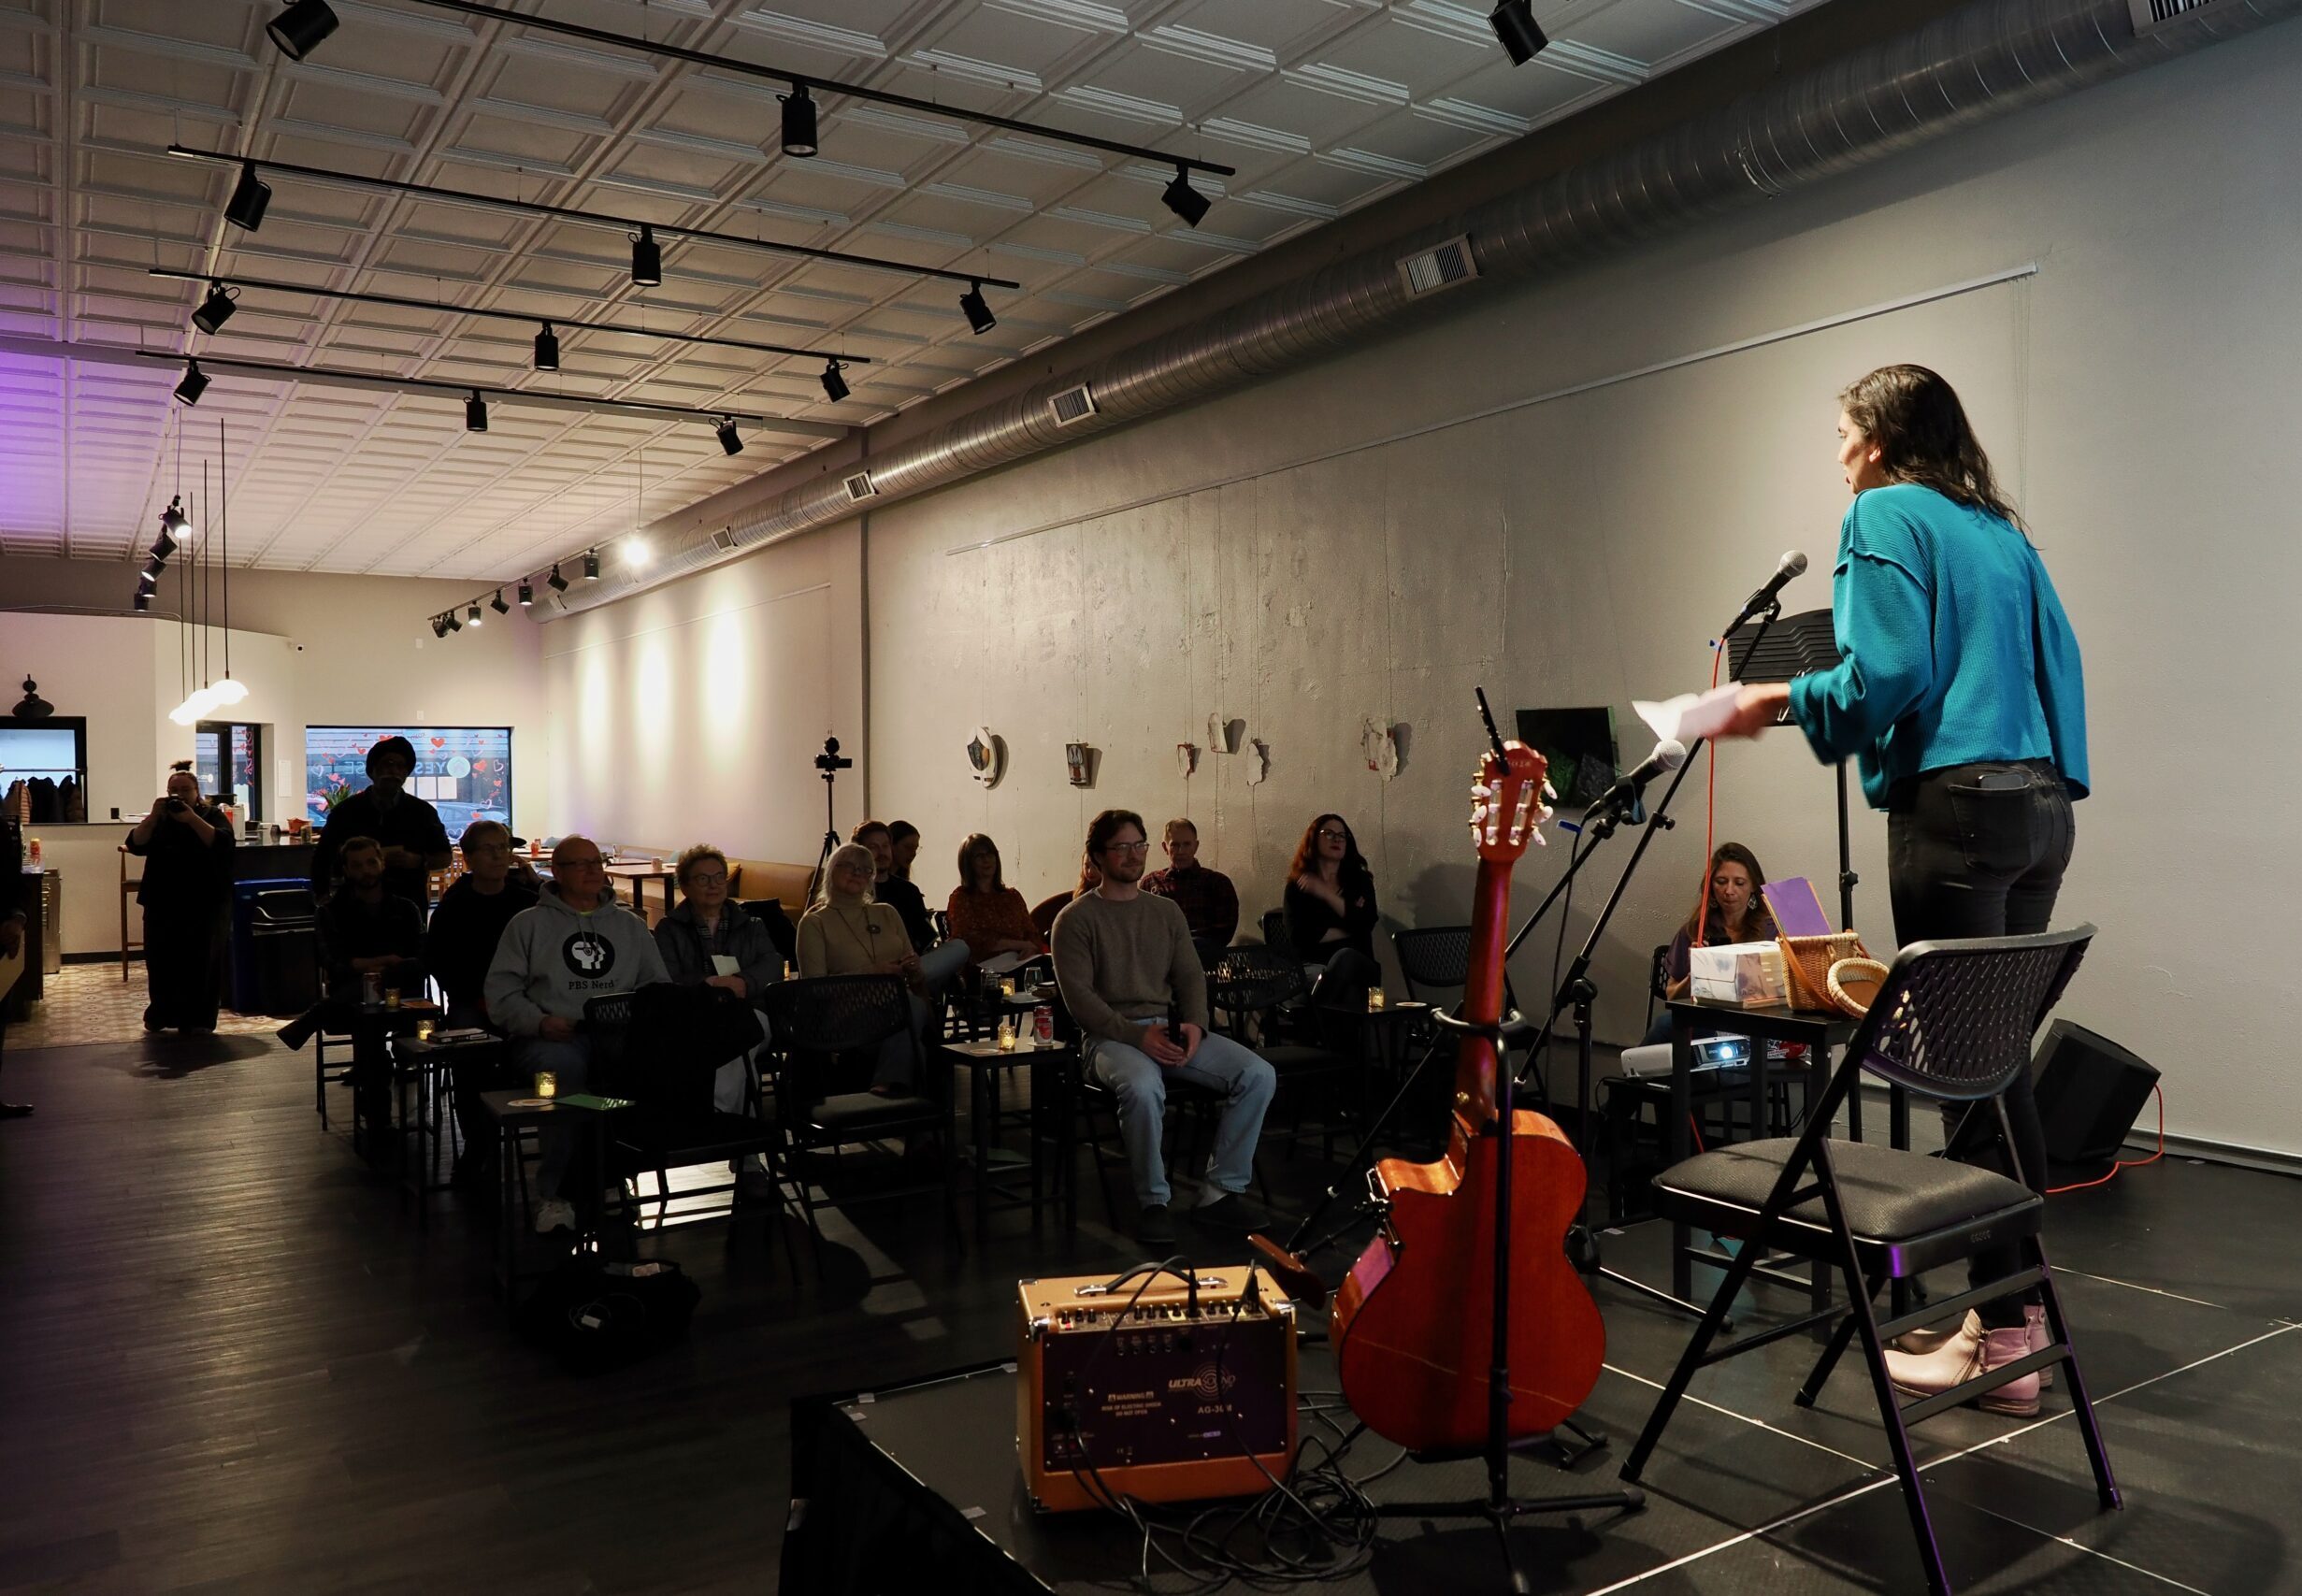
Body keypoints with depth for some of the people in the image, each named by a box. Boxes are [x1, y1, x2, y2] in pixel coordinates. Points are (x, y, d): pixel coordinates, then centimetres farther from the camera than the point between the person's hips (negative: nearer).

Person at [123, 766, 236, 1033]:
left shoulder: (213, 815, 4)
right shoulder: (158, 819, 13)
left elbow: (222, 843, -14)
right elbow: (136, 845, -3)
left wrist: (192, 818, -22)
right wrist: (154, 816, -15)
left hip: (204, 904, -3)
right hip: (162, 903, 3)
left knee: (200, 962, -4)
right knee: (161, 961, 1)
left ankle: (197, 1019, 2)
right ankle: (159, 1015, 15)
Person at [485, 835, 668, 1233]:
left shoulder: (630, 925, 25)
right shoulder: (529, 924, 16)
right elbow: (501, 991, 7)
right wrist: (539, 1021, -12)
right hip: (551, 1037, -2)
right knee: (566, 1066, -39)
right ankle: (555, 1193, -26)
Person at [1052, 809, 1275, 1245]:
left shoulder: (1166, 911, 19)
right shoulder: (1076, 919, 2)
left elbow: (1191, 976, 13)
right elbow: (1079, 997, -8)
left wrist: (1194, 1024, -9)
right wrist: (1137, 1034, -19)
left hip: (1170, 1029, 5)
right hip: (1110, 1035, -5)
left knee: (1259, 1075, -17)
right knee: (1143, 1087, -39)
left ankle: (1220, 1191, -8)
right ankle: (1152, 1203, -17)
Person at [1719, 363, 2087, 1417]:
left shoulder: (1885, 515, -1)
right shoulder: (1999, 530, 21)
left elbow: (1888, 672, -13)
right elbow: (2059, 661, 18)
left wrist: (1786, 699, 1)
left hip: (1954, 805, -8)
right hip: (2043, 806, 8)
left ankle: (2002, 1339, 1)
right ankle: (2015, 1302, 19)